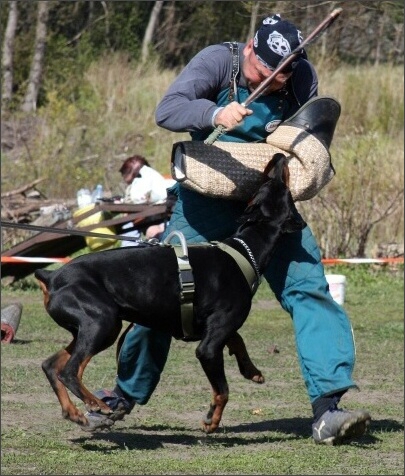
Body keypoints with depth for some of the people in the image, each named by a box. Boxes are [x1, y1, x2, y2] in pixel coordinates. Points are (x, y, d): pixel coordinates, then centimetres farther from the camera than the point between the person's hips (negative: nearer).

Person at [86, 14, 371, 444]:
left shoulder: (303, 78, -4)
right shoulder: (218, 60, -13)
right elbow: (167, 110, -23)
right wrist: (214, 114, -42)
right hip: (207, 202, -2)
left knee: (309, 289, -13)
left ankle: (328, 407, -17)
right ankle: (126, 395, 17)